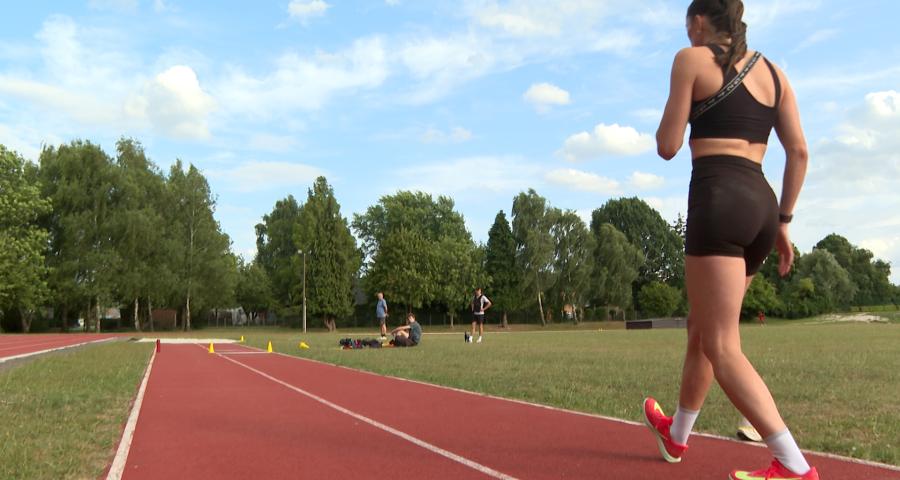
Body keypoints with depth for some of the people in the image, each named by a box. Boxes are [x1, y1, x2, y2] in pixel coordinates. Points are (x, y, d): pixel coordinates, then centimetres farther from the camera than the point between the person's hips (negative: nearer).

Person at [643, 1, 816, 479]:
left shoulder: (691, 59, 2)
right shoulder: (773, 72, 19)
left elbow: (667, 147, -1)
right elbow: (799, 152, 13)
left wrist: (672, 112, 20)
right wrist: (783, 221, 17)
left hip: (719, 201, -8)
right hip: (762, 203, 8)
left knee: (722, 347, -6)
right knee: (701, 327, 21)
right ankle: (677, 433, 37)